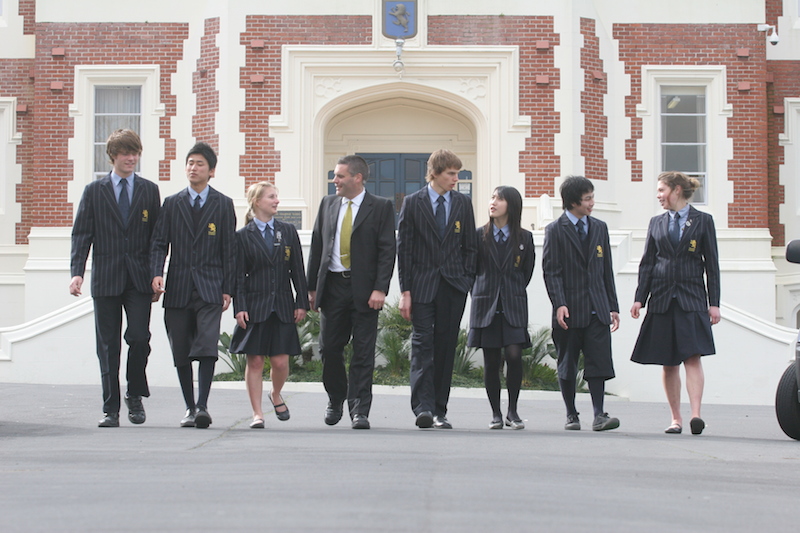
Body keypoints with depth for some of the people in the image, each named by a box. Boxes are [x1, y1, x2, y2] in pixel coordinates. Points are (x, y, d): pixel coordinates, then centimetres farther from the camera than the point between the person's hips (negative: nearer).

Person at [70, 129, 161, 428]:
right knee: (108, 345, 2)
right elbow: (81, 234, 2)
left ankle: (135, 395, 10)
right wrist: (77, 273, -11)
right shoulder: (94, 191, 7)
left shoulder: (150, 191, 10)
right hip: (106, 279, 0)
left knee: (139, 337, -12)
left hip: (139, 279, 0)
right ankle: (110, 409, 9)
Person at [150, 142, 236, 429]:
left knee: (207, 348, -17)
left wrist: (227, 289, 0)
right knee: (181, 353, 5)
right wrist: (156, 273, -12)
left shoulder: (223, 205, 8)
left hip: (209, 287, -2)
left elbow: (230, 249, 6)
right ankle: (190, 408, 14)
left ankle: (202, 406, -17)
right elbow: (159, 243, 6)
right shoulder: (171, 204, 11)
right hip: (178, 288, 2)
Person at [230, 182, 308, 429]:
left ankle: (276, 395, 28)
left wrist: (301, 303, 4)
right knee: (255, 361, -2)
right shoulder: (243, 236, 2)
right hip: (255, 306, -2)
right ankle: (257, 413, 5)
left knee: (280, 361, -2)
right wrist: (239, 308, -8)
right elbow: (238, 276, 0)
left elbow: (297, 270, 10)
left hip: (282, 307, 2)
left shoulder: (288, 231, 10)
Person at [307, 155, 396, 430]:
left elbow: (387, 250, -5)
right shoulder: (328, 204, 11)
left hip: (364, 289, -4)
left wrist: (380, 289, -15)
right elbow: (317, 246, 13)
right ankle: (335, 399, 28)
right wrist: (312, 287, 8)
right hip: (332, 286, 4)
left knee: (363, 353, -3)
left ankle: (360, 411, 0)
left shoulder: (381, 207, -1)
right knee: (329, 348, 7)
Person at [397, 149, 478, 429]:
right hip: (422, 286, -2)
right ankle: (423, 408, -14)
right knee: (422, 345, -9)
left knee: (446, 347, 3)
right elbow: (404, 248, -1)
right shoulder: (413, 203, 1)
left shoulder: (463, 203, 9)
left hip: (454, 287, 3)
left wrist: (467, 280, 2)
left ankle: (439, 411, 8)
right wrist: (405, 290, -6)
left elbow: (470, 246, 13)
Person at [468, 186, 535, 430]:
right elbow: (471, 269, 11)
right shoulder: (480, 235, 4)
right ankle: (496, 414, 11)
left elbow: (527, 273, 13)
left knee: (514, 355, -13)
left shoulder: (524, 238, 4)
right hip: (486, 305, 1)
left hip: (514, 306, -1)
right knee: (491, 361, 0)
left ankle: (512, 411, 1)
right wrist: (479, 294, 7)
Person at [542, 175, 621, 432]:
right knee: (567, 365, 4)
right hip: (570, 310, -3)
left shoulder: (599, 227, 14)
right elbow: (551, 271, -6)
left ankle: (599, 415, -5)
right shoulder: (555, 230, -1)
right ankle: (571, 415, 13)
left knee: (599, 361, -6)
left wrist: (613, 306, 12)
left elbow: (607, 269, 16)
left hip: (597, 309, 3)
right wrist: (559, 304, -17)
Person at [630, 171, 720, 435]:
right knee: (669, 363, 4)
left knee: (693, 357, -14)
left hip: (691, 298, -3)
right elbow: (647, 263, 12)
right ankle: (676, 418, 10)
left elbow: (712, 264, 3)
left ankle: (696, 415, -22)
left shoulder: (703, 221, 4)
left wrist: (714, 303, -3)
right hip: (662, 299, 3)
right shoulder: (657, 223, 12)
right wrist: (639, 298, 2)